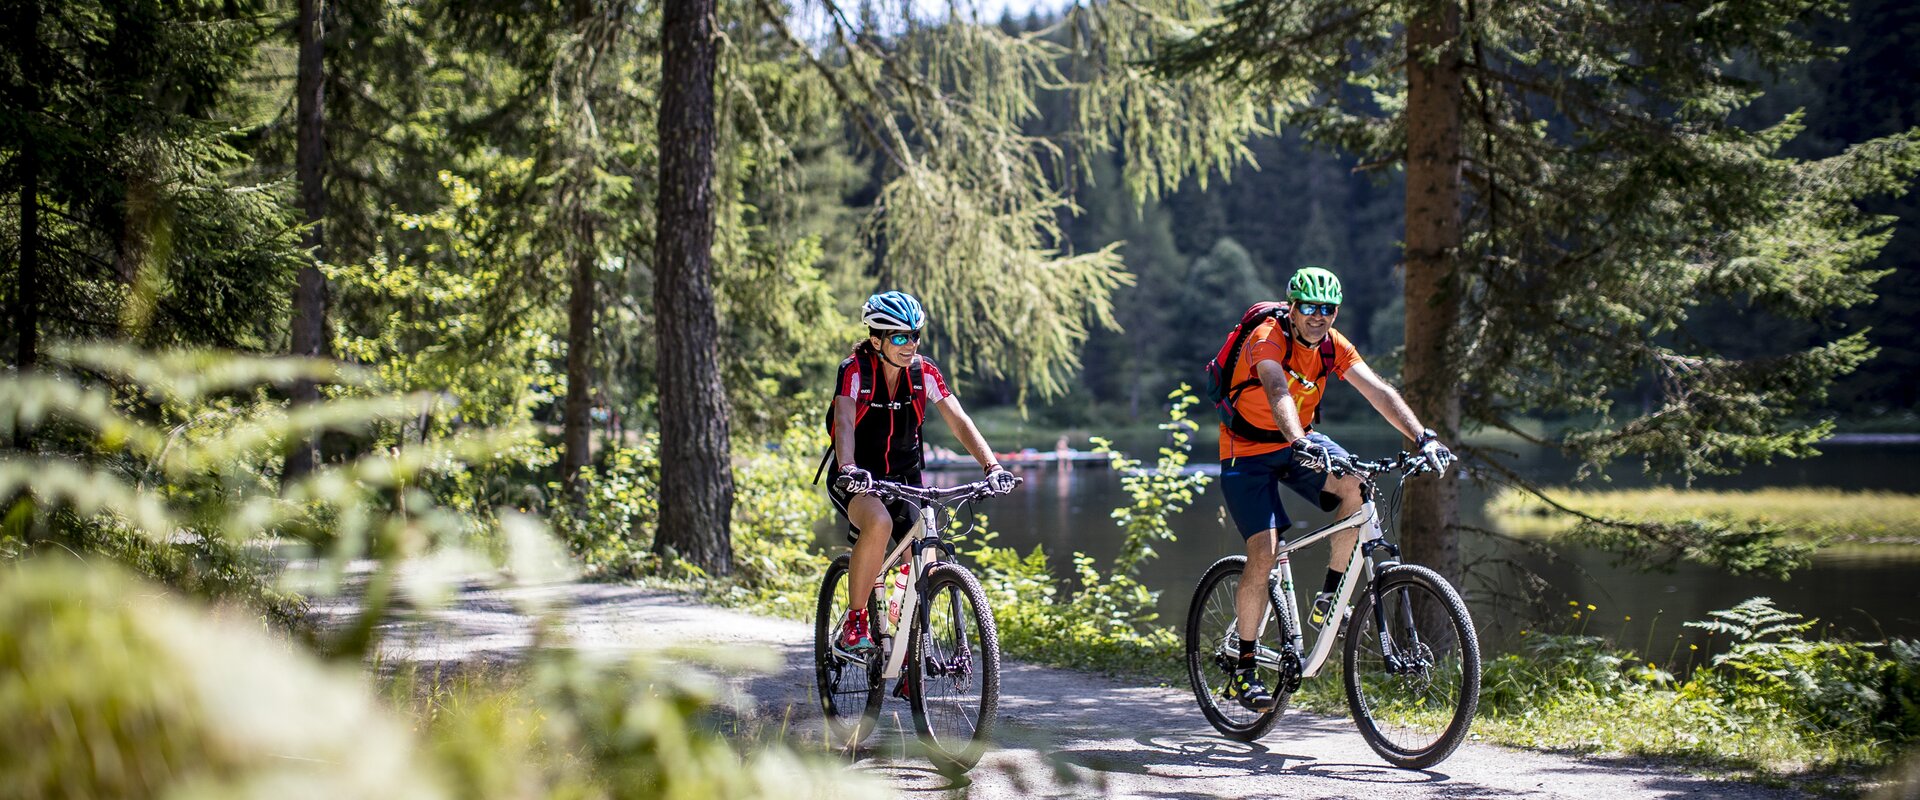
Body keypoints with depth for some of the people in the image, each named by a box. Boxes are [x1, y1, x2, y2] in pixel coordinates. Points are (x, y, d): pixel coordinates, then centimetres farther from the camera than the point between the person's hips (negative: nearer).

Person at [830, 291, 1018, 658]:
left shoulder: (924, 372, -6)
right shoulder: (855, 369, -16)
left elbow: (958, 420, -13)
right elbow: (844, 421, -31)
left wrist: (992, 465, -28)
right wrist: (848, 468, -50)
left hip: (904, 480, 4)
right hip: (858, 481, -4)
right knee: (880, 523, -36)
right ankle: (854, 622, -22)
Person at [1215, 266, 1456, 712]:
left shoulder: (1334, 346, -7)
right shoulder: (1267, 339, -25)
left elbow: (1378, 392, -16)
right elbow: (1278, 393, -43)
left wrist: (1422, 437, -31)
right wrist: (1299, 444, -61)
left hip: (1300, 441, 5)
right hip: (1247, 453, -5)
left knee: (1357, 488, -24)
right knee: (1264, 554, -17)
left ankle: (1329, 597, -7)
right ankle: (1244, 670, -5)